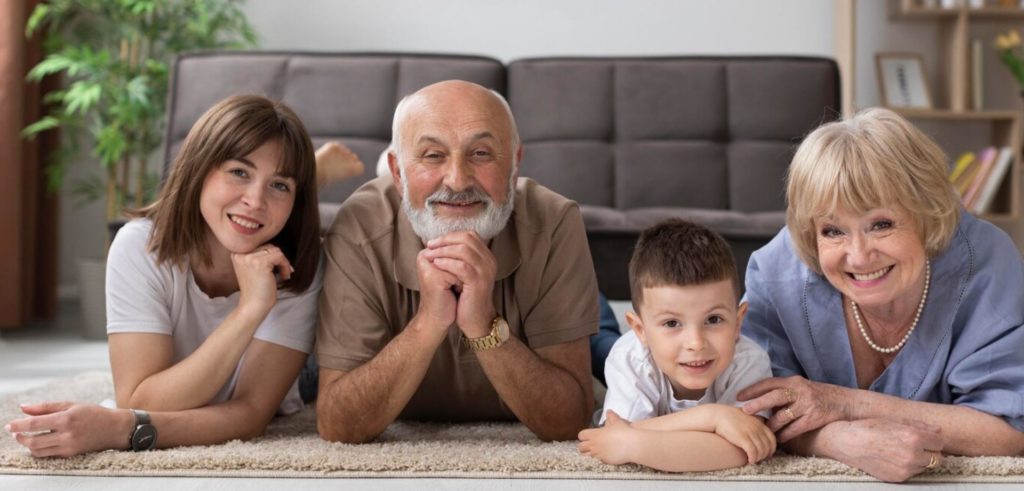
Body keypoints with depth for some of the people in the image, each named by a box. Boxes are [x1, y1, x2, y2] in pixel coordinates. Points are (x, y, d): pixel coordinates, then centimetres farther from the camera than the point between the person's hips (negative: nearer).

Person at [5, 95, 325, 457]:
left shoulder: (299, 266, -29)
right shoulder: (142, 246, -30)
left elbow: (250, 413, -35)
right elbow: (140, 405, -37)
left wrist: (120, 429, -53)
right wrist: (249, 309, -47)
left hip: (271, 435, 0)